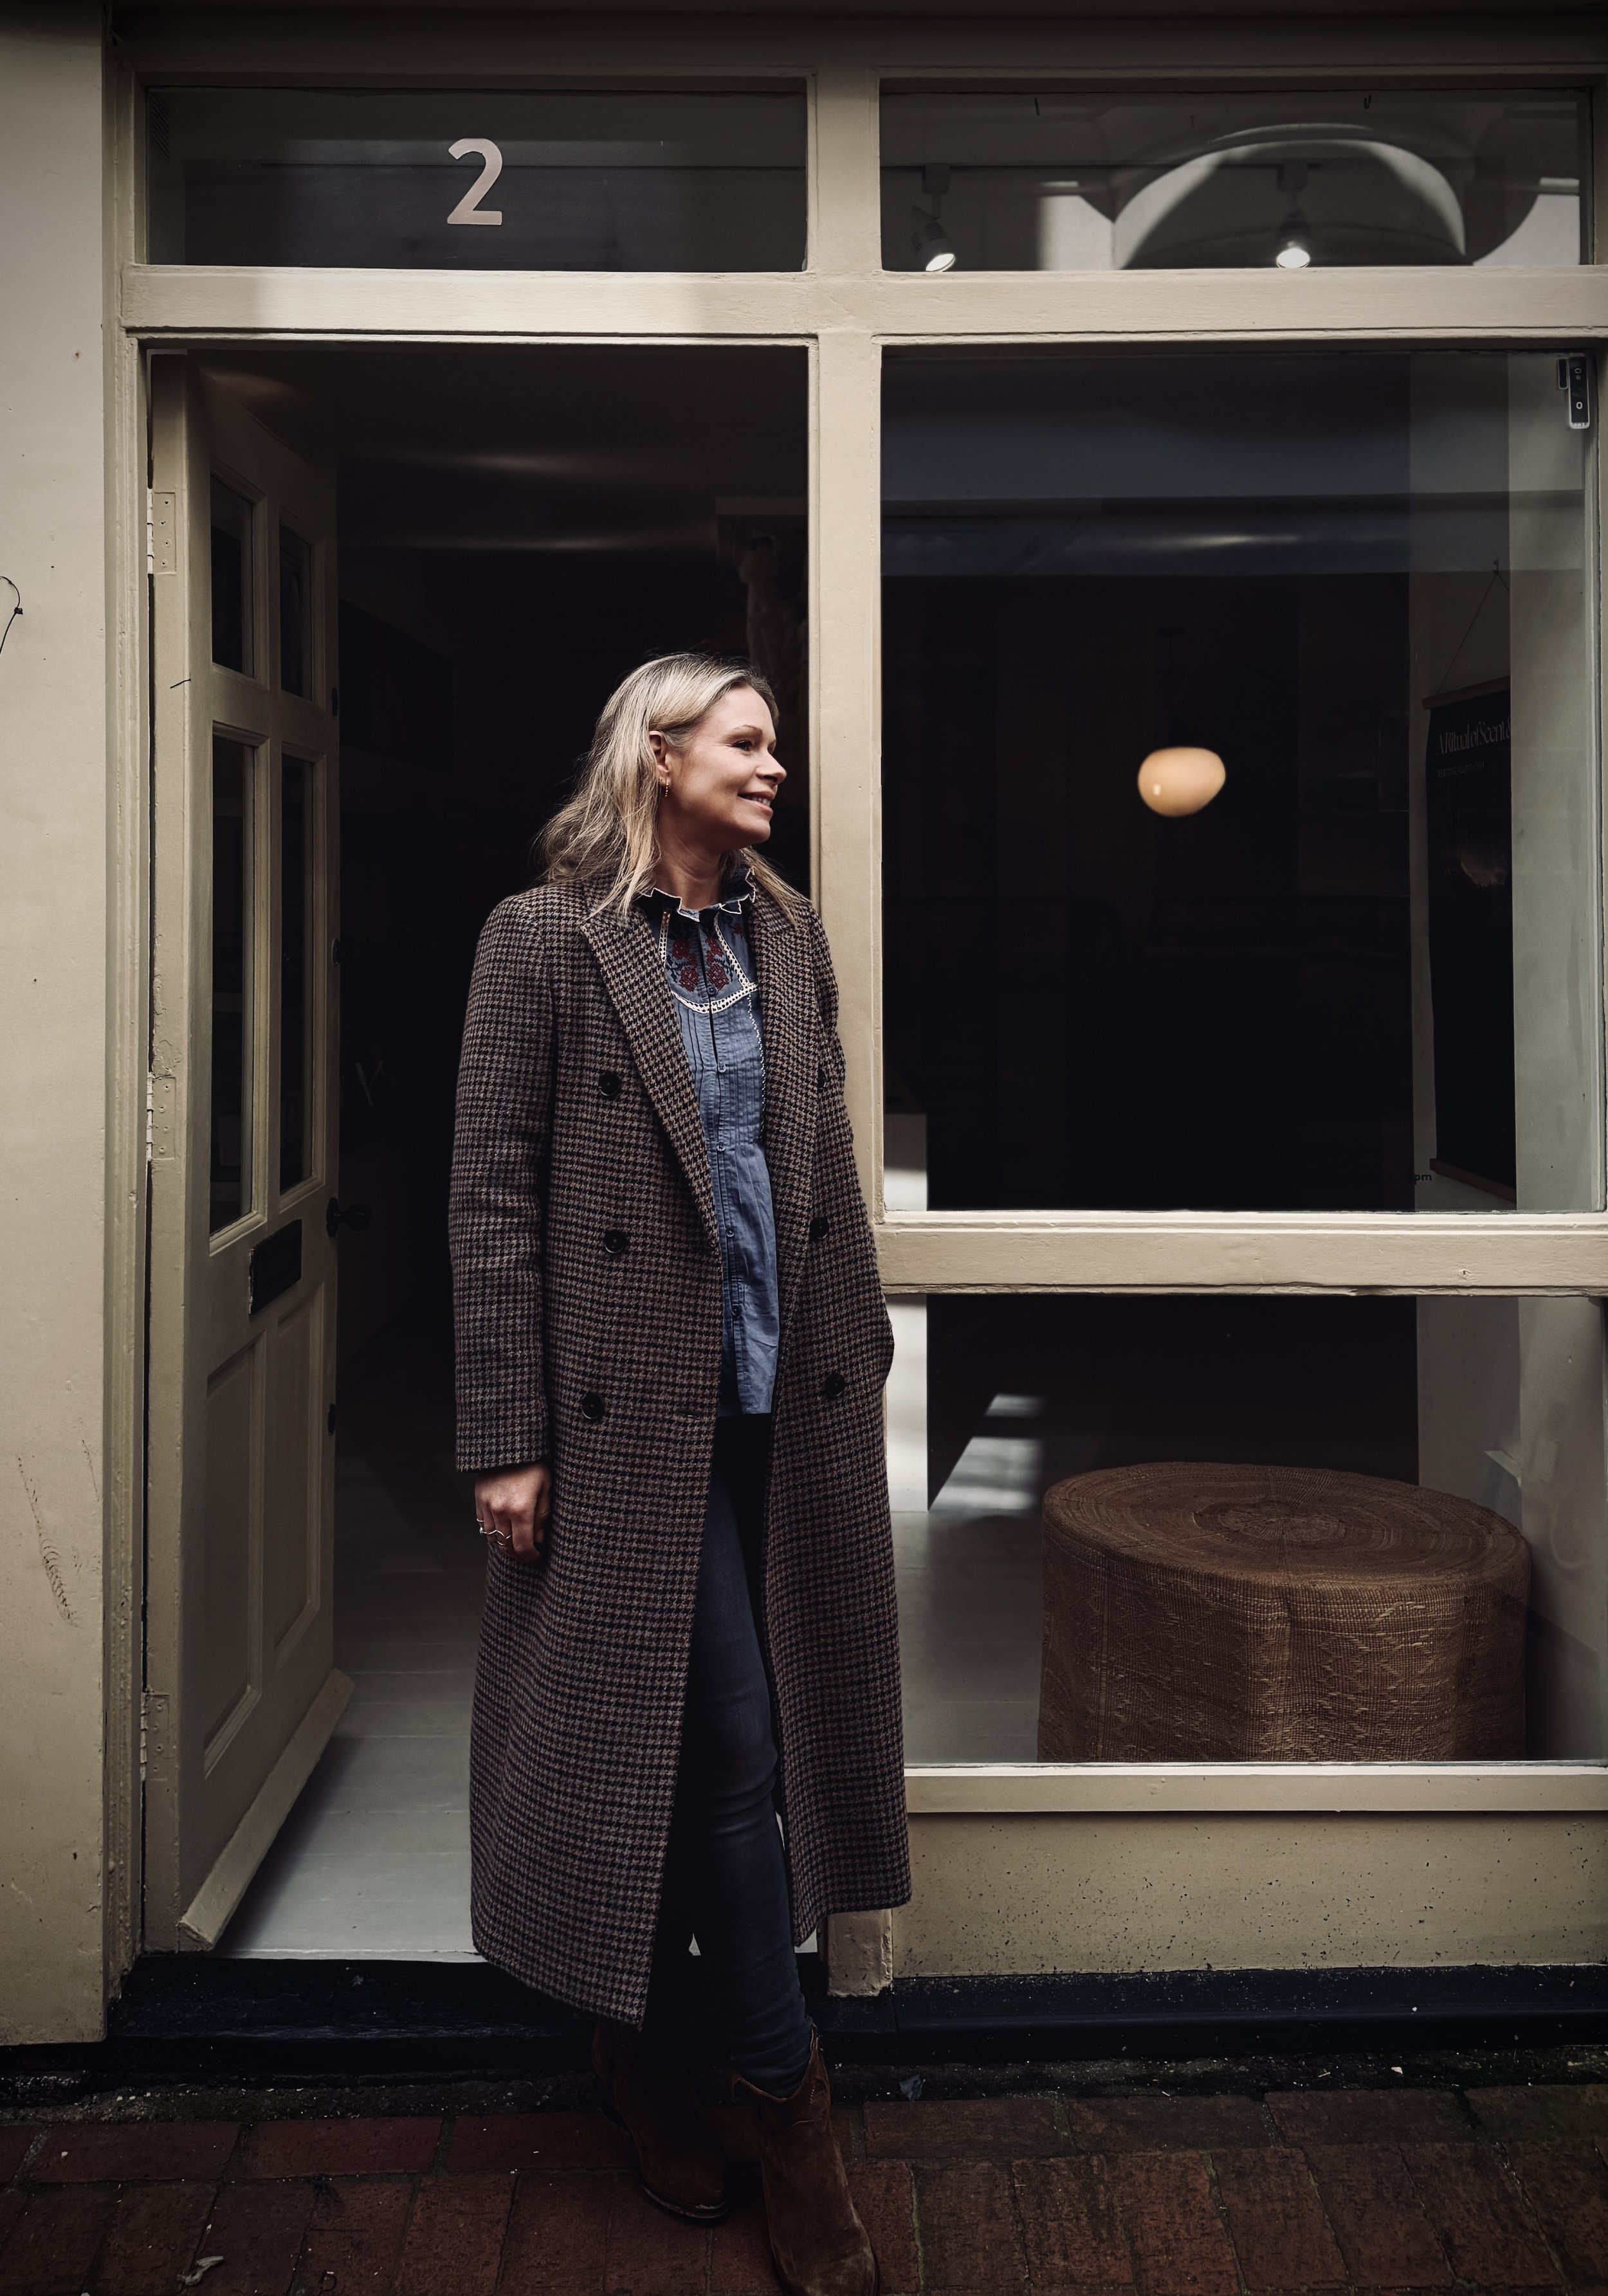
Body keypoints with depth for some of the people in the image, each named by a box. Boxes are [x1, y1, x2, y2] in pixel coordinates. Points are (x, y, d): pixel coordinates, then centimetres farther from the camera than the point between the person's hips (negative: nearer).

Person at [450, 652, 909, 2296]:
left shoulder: (789, 935, 12)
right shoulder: (544, 937, -5)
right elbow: (491, 1195, -8)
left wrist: (856, 1353, 11)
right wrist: (505, 1438, -11)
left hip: (787, 1402, 6)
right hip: (638, 1403, -6)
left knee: (716, 1743, 14)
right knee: (726, 1742, -2)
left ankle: (643, 2043, 34)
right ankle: (785, 2097, 15)